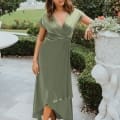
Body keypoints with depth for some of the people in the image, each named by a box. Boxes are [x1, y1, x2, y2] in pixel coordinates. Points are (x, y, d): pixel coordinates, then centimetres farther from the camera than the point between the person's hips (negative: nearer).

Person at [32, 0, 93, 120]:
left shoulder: (75, 13, -1)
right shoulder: (46, 15, -3)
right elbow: (40, 38, 2)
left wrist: (90, 27, -23)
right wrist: (34, 60, -3)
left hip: (62, 56, 2)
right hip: (47, 55, -2)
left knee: (60, 90, 5)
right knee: (50, 91, -5)